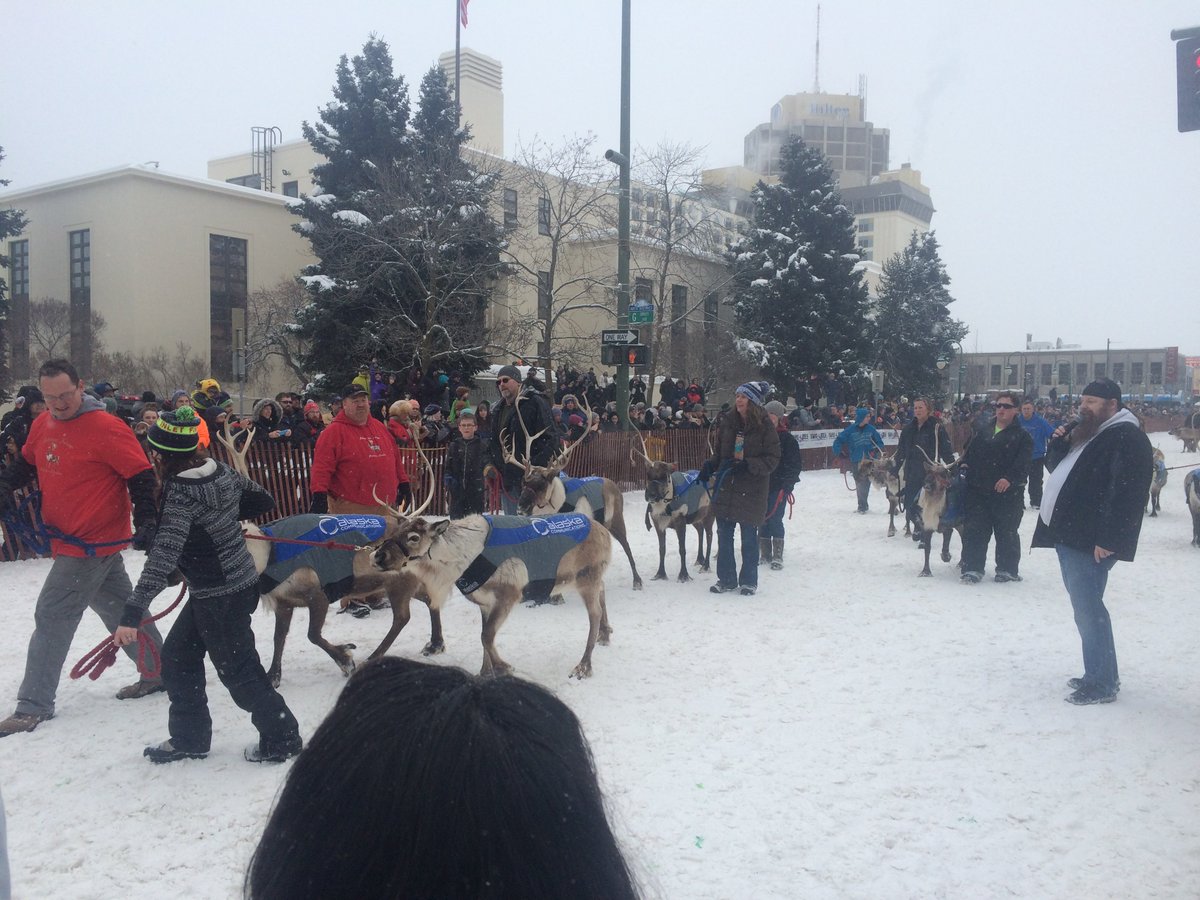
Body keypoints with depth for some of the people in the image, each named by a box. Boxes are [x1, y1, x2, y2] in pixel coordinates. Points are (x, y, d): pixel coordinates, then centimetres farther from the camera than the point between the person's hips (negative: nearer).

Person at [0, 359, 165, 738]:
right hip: (69, 538, 8)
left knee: (52, 617, -4)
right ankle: (158, 671, 31)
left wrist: (146, 523, -25)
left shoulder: (107, 429, -18)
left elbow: (141, 477, -17)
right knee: (119, 608, 17)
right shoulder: (42, 425, 6)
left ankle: (34, 704, 6)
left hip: (90, 545, -8)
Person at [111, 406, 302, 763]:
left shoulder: (181, 492, -23)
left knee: (238, 671, 5)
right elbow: (264, 500, 11)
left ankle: (282, 739, 18)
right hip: (240, 582, 9)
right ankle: (189, 737, 29)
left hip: (220, 596, -9)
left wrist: (132, 613, -34)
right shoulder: (220, 471, -1)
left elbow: (164, 556, -31)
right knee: (177, 656, 18)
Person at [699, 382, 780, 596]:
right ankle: (726, 579, 21)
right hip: (726, 487, 4)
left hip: (751, 490, -4)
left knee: (749, 538, 7)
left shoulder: (765, 427, -9)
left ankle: (749, 581, 22)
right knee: (724, 536, 8)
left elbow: (771, 460, -9)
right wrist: (709, 465, -4)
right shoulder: (727, 422, 3)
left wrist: (747, 465, -22)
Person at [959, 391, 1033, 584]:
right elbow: (969, 455, 16)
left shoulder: (1022, 436, 0)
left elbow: (1022, 463, -13)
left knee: (1006, 532, 6)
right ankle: (972, 568, 7)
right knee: (974, 531, 2)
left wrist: (1010, 478, -27)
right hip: (978, 490, 4)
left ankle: (1007, 569, 18)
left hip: (1007, 493, -4)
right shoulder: (983, 432, 15)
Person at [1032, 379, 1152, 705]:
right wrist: (1059, 443, 4)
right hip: (1069, 534, 10)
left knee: (1088, 609, -9)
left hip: (1092, 542, -10)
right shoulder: (1085, 432, 18)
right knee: (1086, 607, 15)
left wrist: (1108, 539, -25)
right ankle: (1098, 674, 24)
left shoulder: (1127, 438, -12)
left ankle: (1103, 684, -3)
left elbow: (1127, 494, -20)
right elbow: (1055, 467, 25)